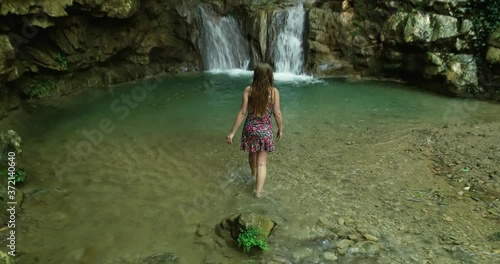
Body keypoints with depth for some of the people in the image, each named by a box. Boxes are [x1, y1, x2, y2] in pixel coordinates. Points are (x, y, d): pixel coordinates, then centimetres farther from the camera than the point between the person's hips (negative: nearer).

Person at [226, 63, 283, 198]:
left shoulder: (248, 90, -10)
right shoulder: (274, 91, -11)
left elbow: (242, 113, -12)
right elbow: (277, 113, -8)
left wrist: (232, 132, -7)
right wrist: (280, 129, 9)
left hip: (250, 127, 2)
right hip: (265, 129, -2)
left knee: (252, 154, 27)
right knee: (262, 162, 7)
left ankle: (254, 174, 53)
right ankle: (258, 191, 3)